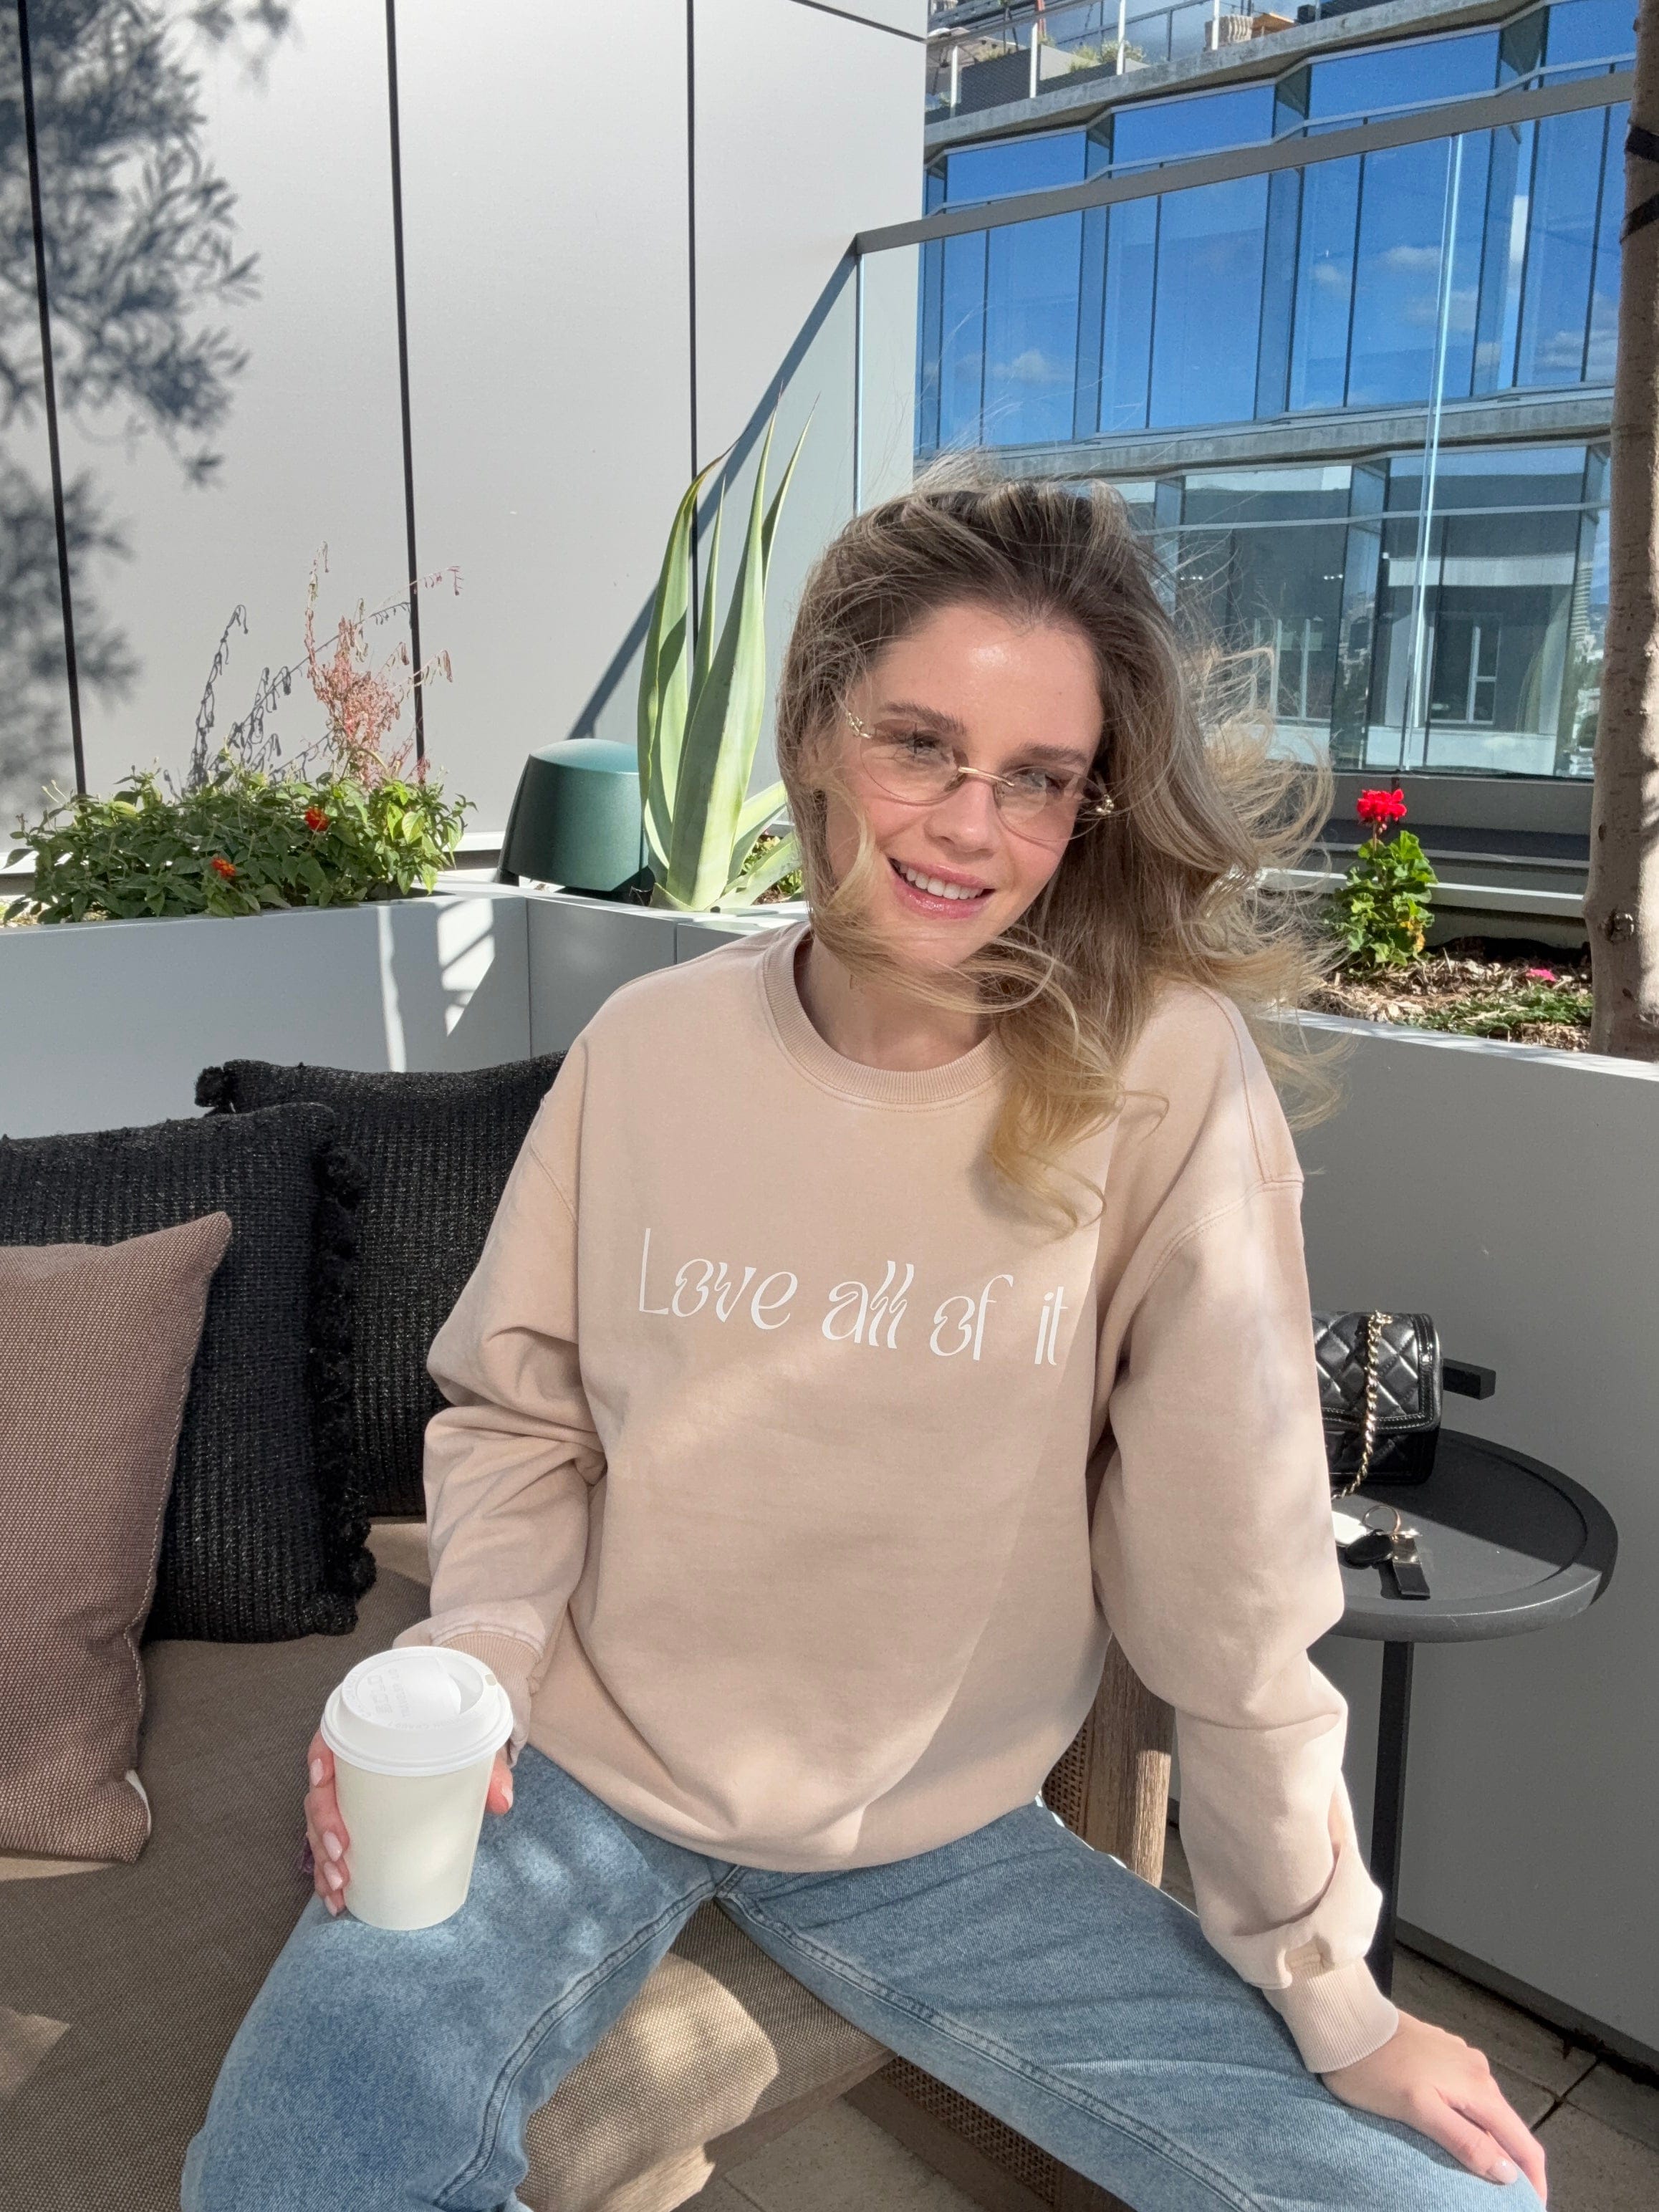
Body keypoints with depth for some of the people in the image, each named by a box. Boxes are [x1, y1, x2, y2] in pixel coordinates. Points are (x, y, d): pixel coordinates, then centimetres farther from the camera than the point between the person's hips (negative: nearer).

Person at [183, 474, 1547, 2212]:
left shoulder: (1165, 1075, -17)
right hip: (575, 1770, 1)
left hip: (928, 1839, 0)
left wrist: (1332, 2001, -5)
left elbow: (1229, 1585, -13)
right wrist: (472, 1663, -15)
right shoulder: (647, 1046, -8)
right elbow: (518, 1416, 3)